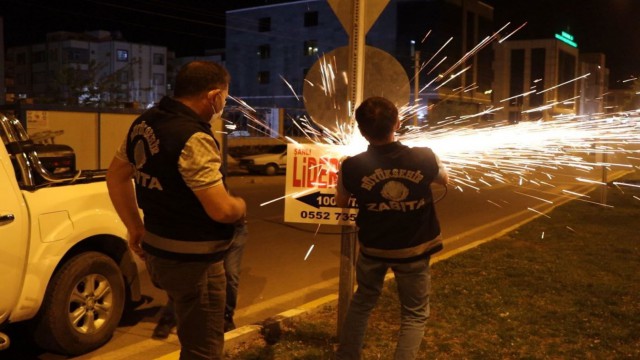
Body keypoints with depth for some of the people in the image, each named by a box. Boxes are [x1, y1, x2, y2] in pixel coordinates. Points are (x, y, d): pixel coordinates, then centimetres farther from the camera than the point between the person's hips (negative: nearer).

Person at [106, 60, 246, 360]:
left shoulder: (144, 124, 5)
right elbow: (222, 210, -27)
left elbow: (116, 175, 17)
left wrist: (135, 226, 20)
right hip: (191, 259, -9)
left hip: (157, 249, 9)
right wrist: (241, 206, -5)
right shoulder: (193, 138, -24)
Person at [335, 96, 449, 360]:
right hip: (413, 250, -1)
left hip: (373, 248, 1)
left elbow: (341, 202, 1)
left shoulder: (352, 167, -21)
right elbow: (444, 179, 4)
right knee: (415, 314, 16)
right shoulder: (424, 158, -21)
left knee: (362, 302, 25)